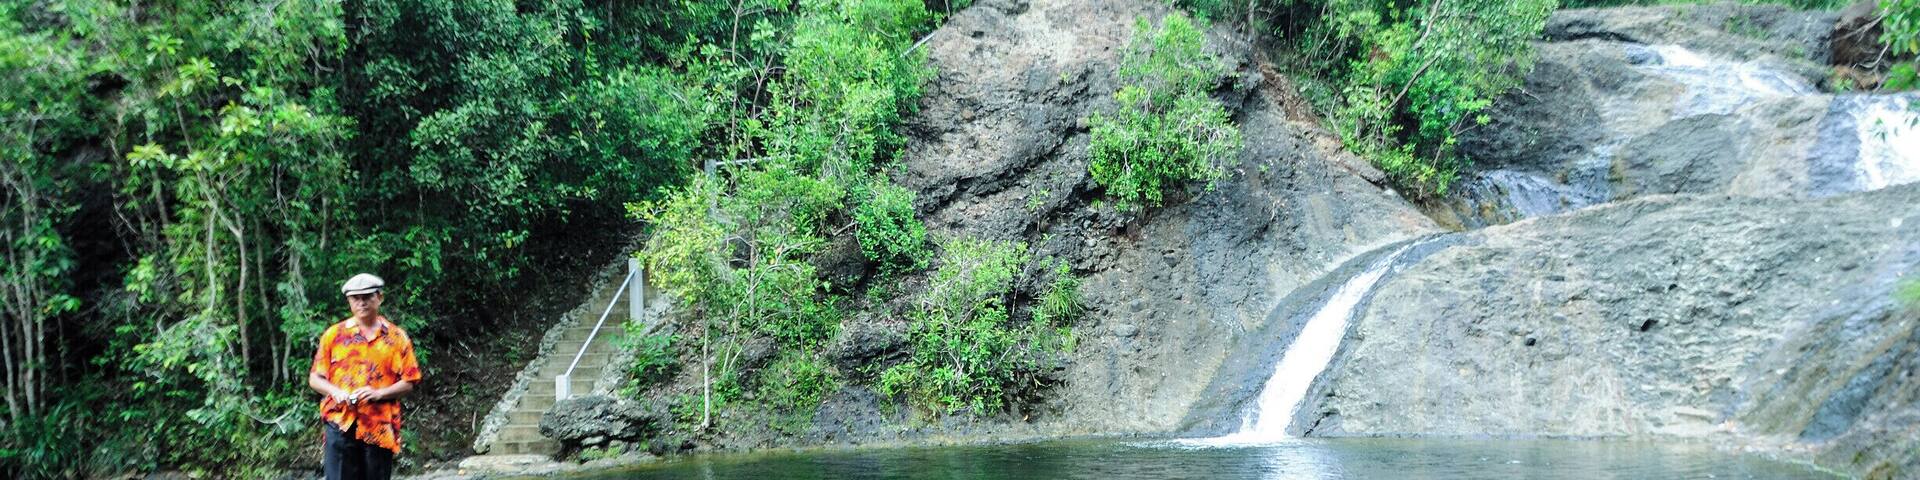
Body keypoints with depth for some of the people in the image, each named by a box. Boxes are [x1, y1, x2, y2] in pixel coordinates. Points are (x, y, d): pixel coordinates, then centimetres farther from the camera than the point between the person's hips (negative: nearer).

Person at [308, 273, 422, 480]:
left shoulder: (396, 337, 6)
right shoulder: (334, 334, 8)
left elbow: (408, 382, 3)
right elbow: (315, 378, 11)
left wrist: (379, 393, -14)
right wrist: (336, 392, -9)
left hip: (380, 426, 0)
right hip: (341, 423, 0)